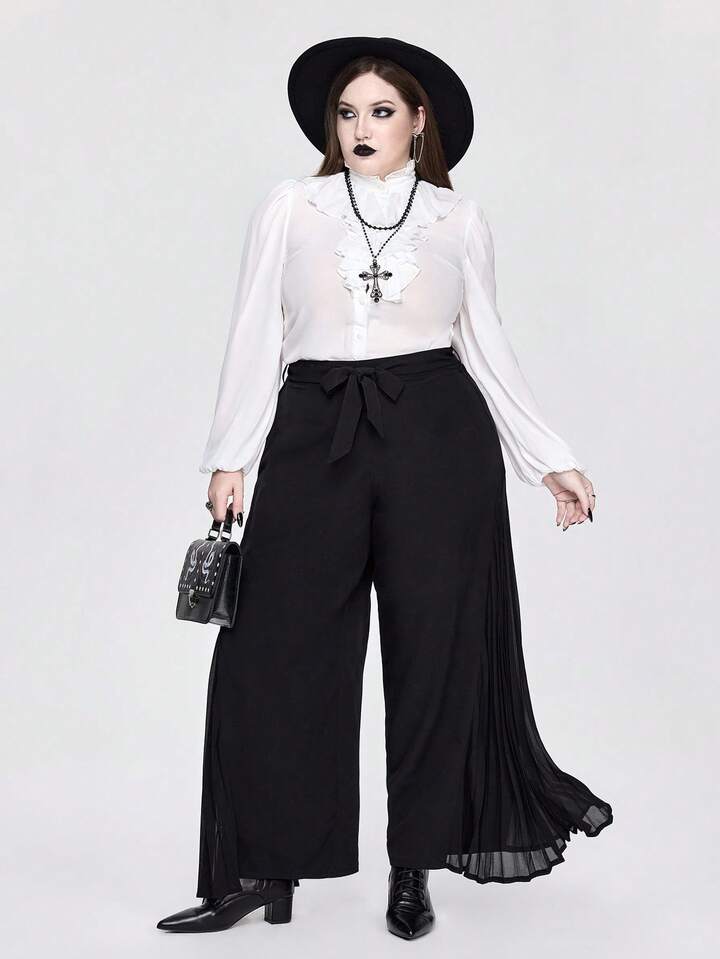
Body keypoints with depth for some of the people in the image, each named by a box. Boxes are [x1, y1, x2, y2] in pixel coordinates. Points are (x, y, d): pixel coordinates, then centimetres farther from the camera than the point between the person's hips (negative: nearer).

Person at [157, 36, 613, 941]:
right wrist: (229, 458, 2)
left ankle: (414, 867, 18)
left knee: (434, 648, 4)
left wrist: (552, 462, 8)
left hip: (438, 436, 0)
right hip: (315, 435, 0)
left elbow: (487, 348, 11)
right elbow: (254, 339, 6)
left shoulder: (459, 219, 8)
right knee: (272, 650, -3)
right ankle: (264, 867, 9)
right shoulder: (289, 207, 7)